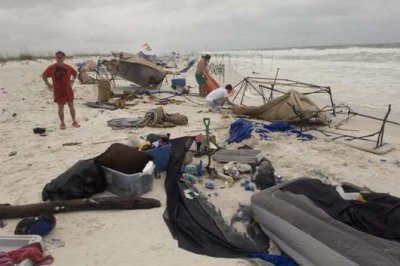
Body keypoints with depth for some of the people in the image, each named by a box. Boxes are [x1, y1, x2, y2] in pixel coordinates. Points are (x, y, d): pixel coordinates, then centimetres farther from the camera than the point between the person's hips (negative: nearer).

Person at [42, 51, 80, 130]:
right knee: (60, 107, 4)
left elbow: (75, 73, 16)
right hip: (58, 91, -1)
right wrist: (48, 84, -3)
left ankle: (74, 121, 19)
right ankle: (62, 123, 15)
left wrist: (73, 80, 2)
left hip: (68, 90, 1)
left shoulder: (68, 67, -2)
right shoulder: (51, 68, -5)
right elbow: (43, 75, 6)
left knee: (71, 105, 7)